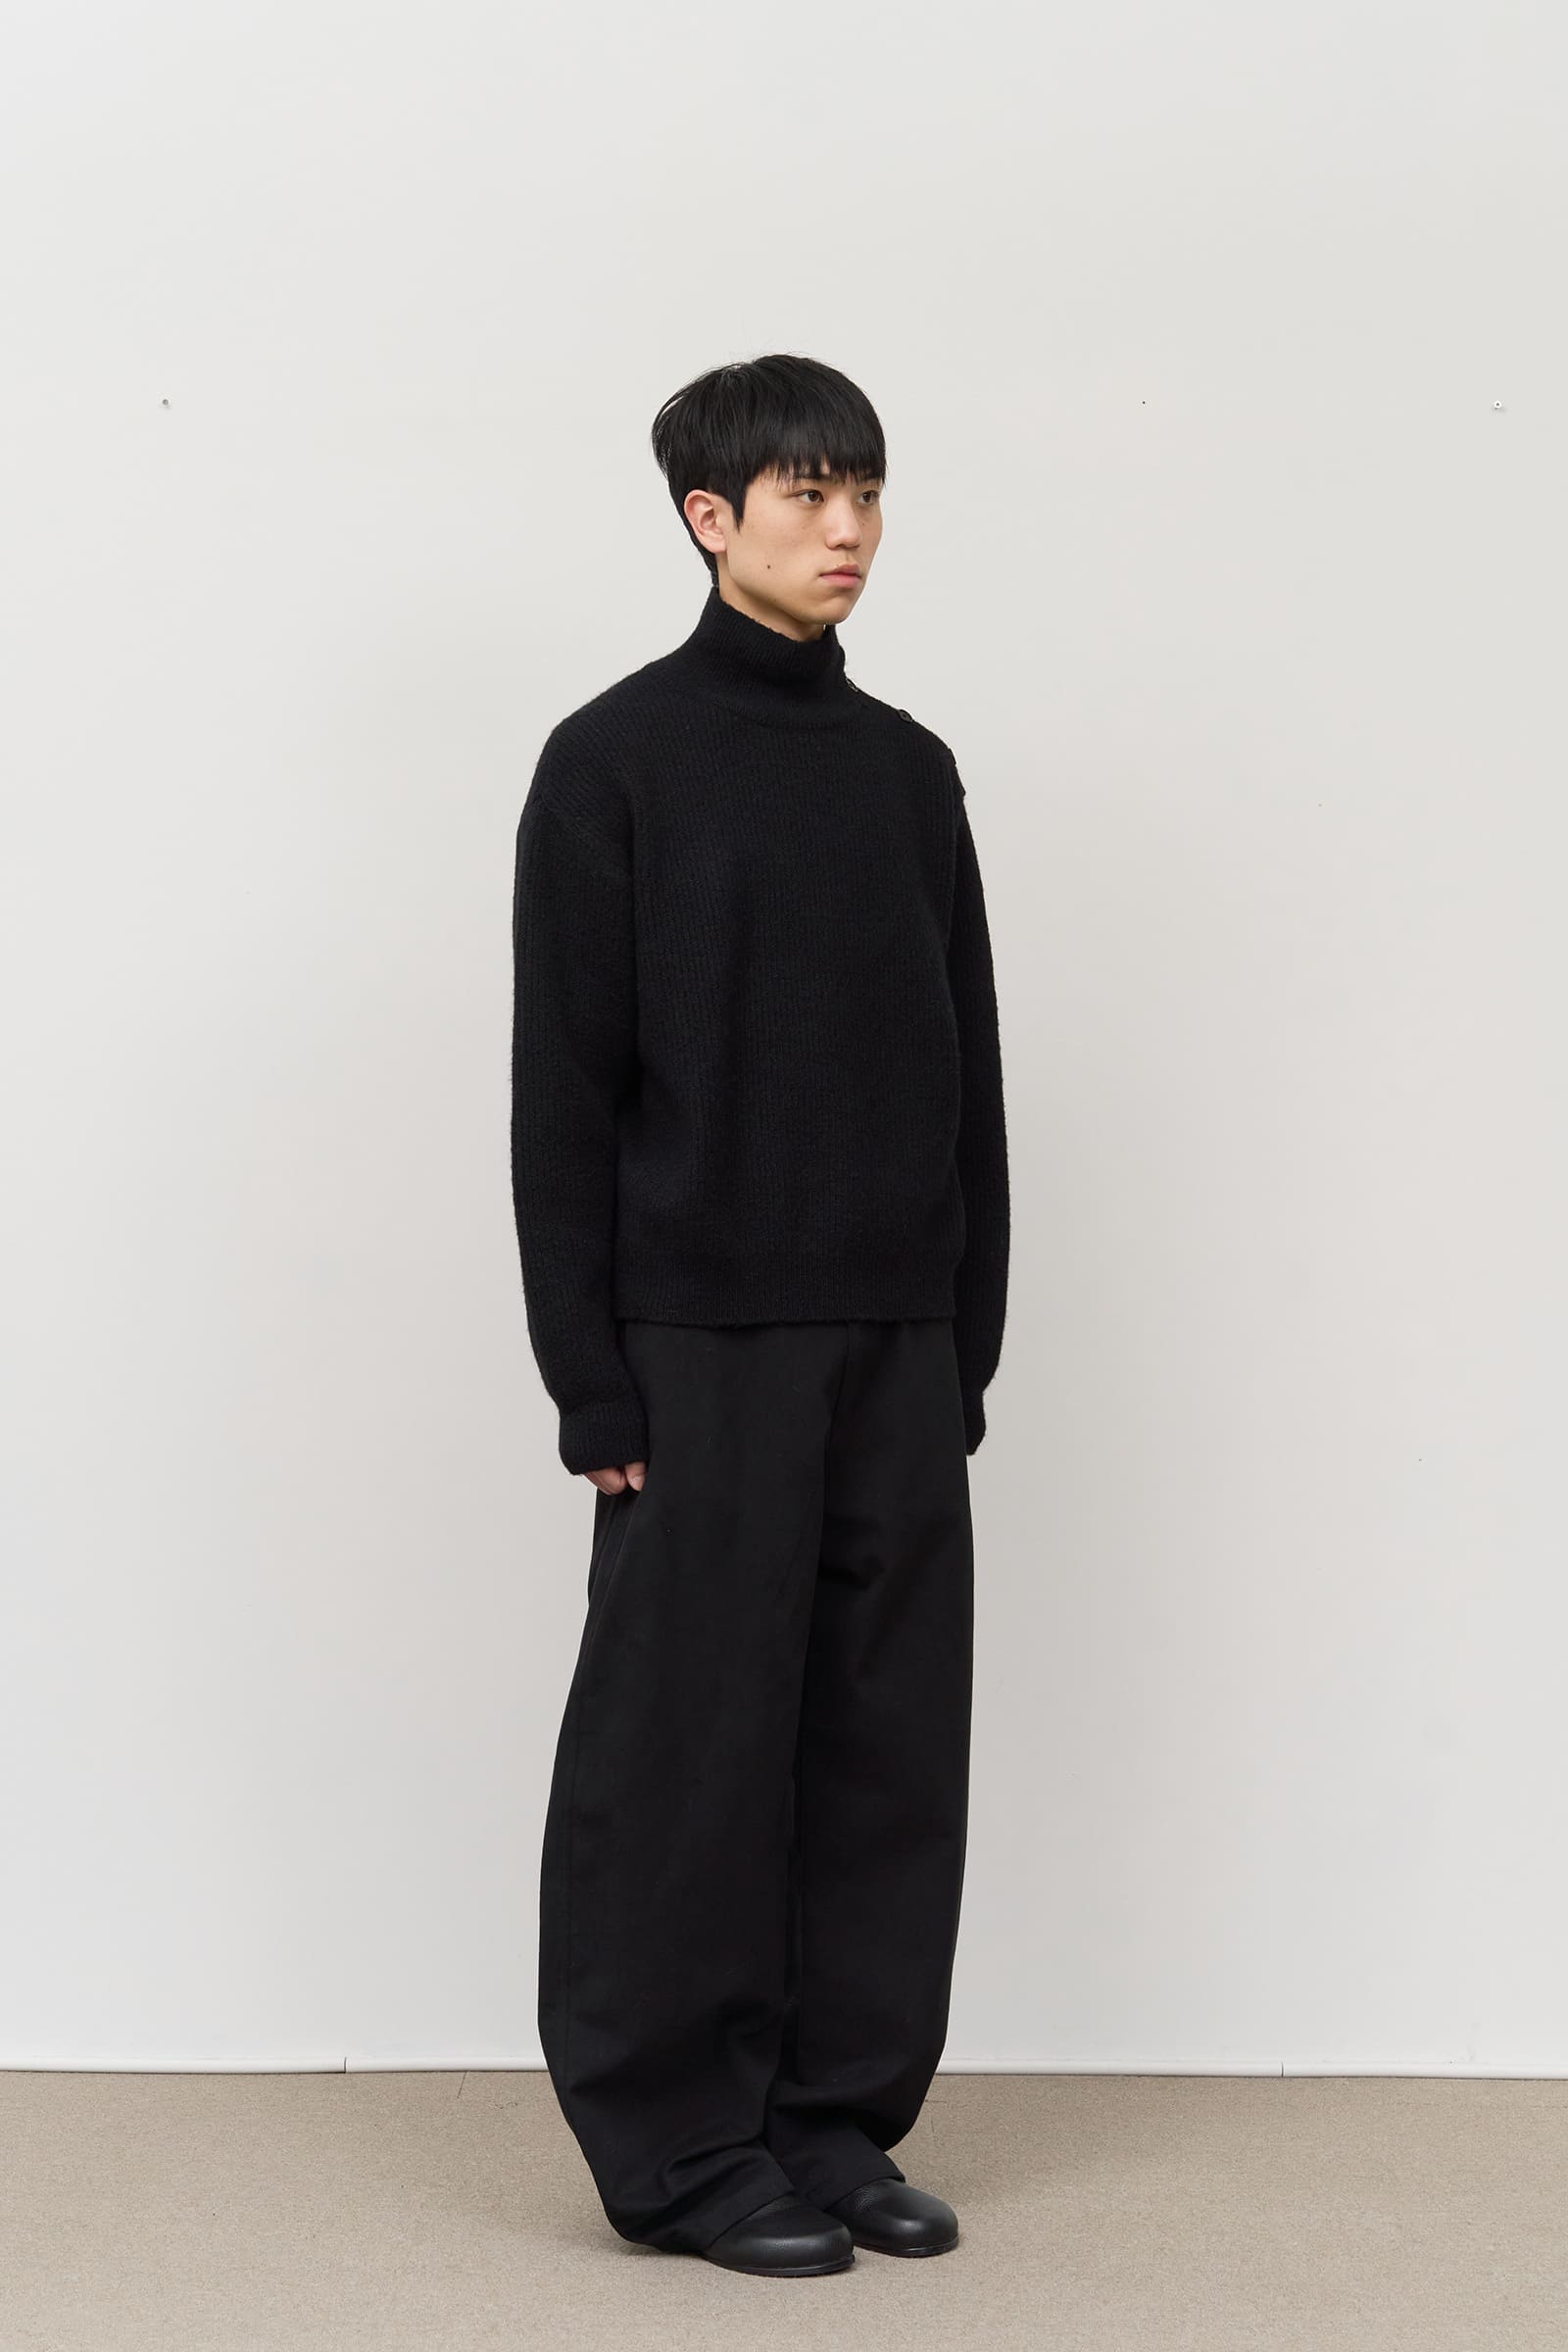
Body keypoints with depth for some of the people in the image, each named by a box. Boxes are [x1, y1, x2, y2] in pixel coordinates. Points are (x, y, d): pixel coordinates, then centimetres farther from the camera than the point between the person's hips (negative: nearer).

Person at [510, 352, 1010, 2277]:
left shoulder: (908, 772, 11)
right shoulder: (616, 763, -5)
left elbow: (966, 1082, 13)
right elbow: (565, 1096, -8)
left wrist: (968, 1354, 9)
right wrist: (595, 1388, -11)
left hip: (896, 1349, 6)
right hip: (704, 1347, -5)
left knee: (889, 1743, 8)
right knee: (689, 1748, 1)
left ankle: (839, 2117, 20)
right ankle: (680, 2146, 12)